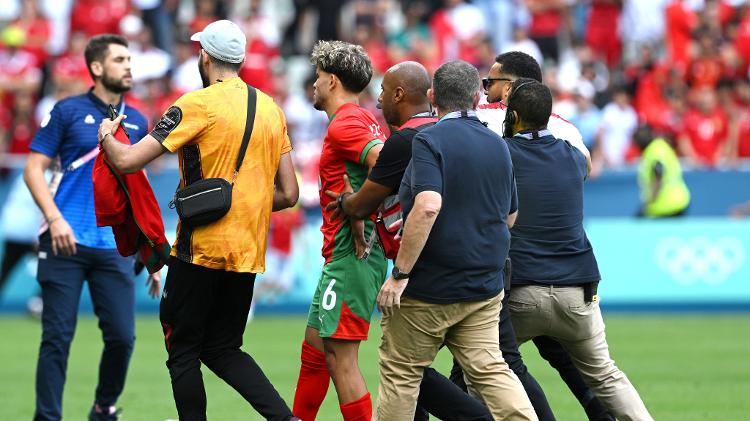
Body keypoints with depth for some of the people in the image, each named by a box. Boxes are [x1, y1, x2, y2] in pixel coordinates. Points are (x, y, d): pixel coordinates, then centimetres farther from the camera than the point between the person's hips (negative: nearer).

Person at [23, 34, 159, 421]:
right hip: (66, 244, -3)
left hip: (115, 248, 3)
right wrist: (54, 218, -15)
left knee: (122, 337, -2)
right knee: (57, 338, -3)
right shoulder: (68, 111, 1)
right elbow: (34, 169, 0)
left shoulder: (137, 122, 13)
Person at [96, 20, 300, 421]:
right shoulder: (272, 109, 10)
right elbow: (287, 194, 11)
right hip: (248, 252, 6)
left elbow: (127, 160, -11)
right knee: (223, 350, 15)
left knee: (183, 350, 6)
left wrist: (106, 135, 10)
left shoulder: (197, 105, -9)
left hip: (201, 248, -6)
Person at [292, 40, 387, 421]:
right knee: (313, 350, 17)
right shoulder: (364, 119, 17)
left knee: (340, 358, -9)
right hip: (346, 256, 10)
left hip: (351, 256, -10)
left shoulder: (344, 124, -13)